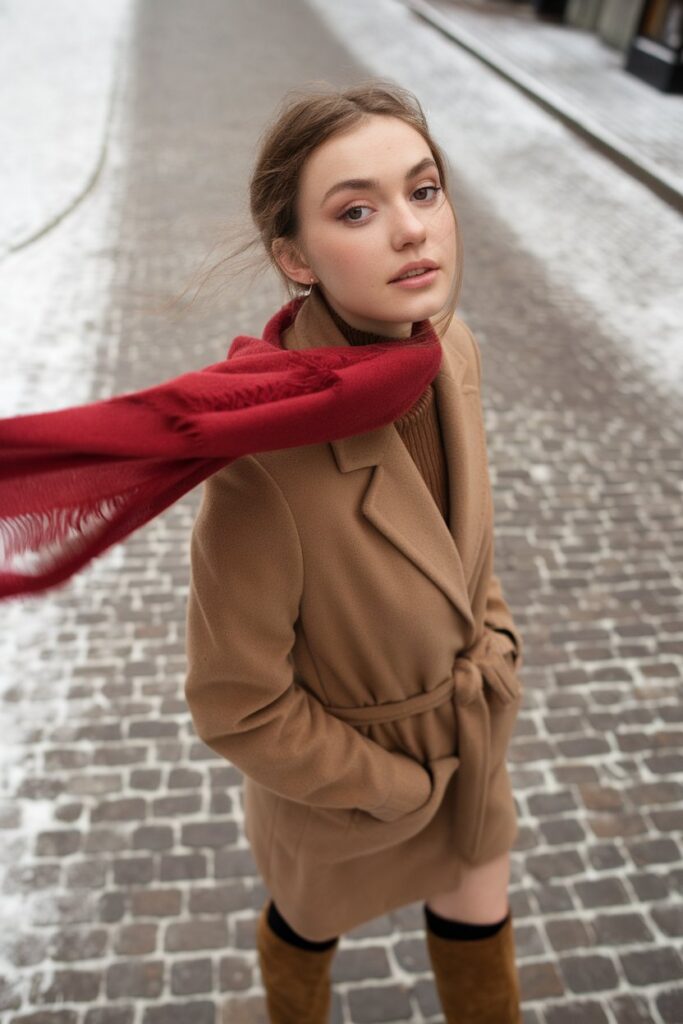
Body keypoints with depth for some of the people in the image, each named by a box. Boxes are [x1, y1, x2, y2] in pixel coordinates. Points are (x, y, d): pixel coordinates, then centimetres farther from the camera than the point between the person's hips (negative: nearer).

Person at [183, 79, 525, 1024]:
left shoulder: (450, 350, -17)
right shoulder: (264, 453, -38)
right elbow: (236, 705, -24)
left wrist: (492, 637, -2)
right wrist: (390, 786, -14)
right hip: (337, 769, -4)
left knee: (478, 921, 28)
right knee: (310, 922, 30)